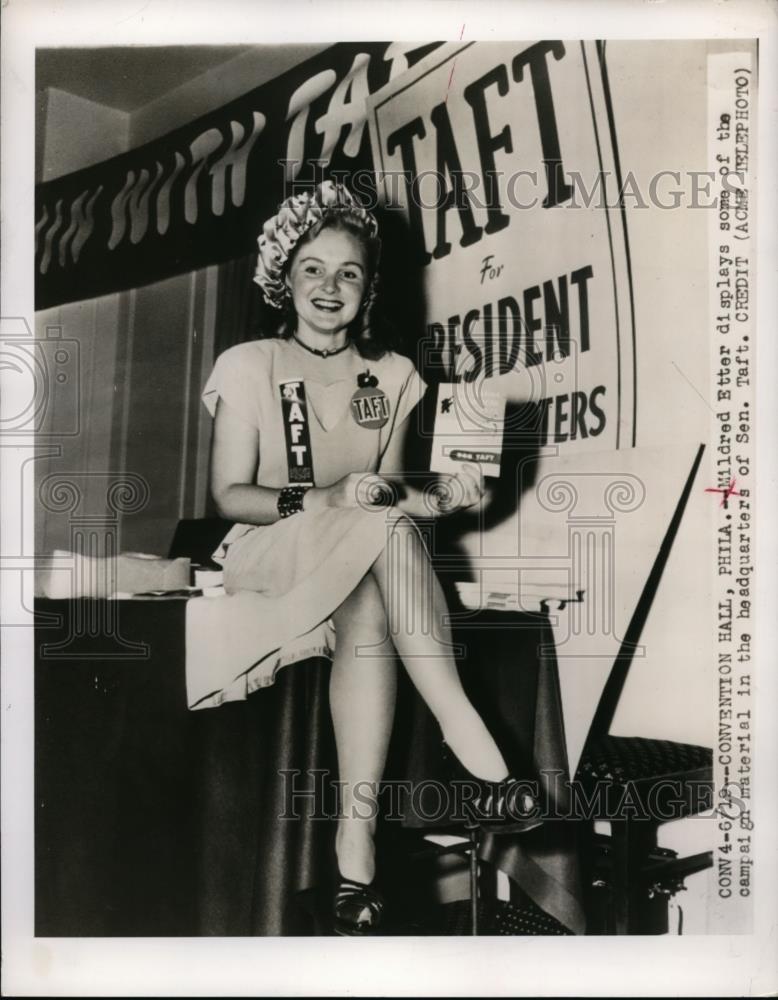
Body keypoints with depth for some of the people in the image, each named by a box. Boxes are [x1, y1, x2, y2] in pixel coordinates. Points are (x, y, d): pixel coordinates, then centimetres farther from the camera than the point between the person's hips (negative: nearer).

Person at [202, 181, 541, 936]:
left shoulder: (393, 376, 7)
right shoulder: (249, 366, -2)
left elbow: (388, 488, 8)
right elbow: (229, 497, -7)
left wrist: (440, 498, -14)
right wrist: (324, 499, -24)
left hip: (365, 558, 3)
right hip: (270, 554, -3)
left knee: (367, 612, -35)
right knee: (384, 530, -34)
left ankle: (355, 842, -35)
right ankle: (471, 745, -36)